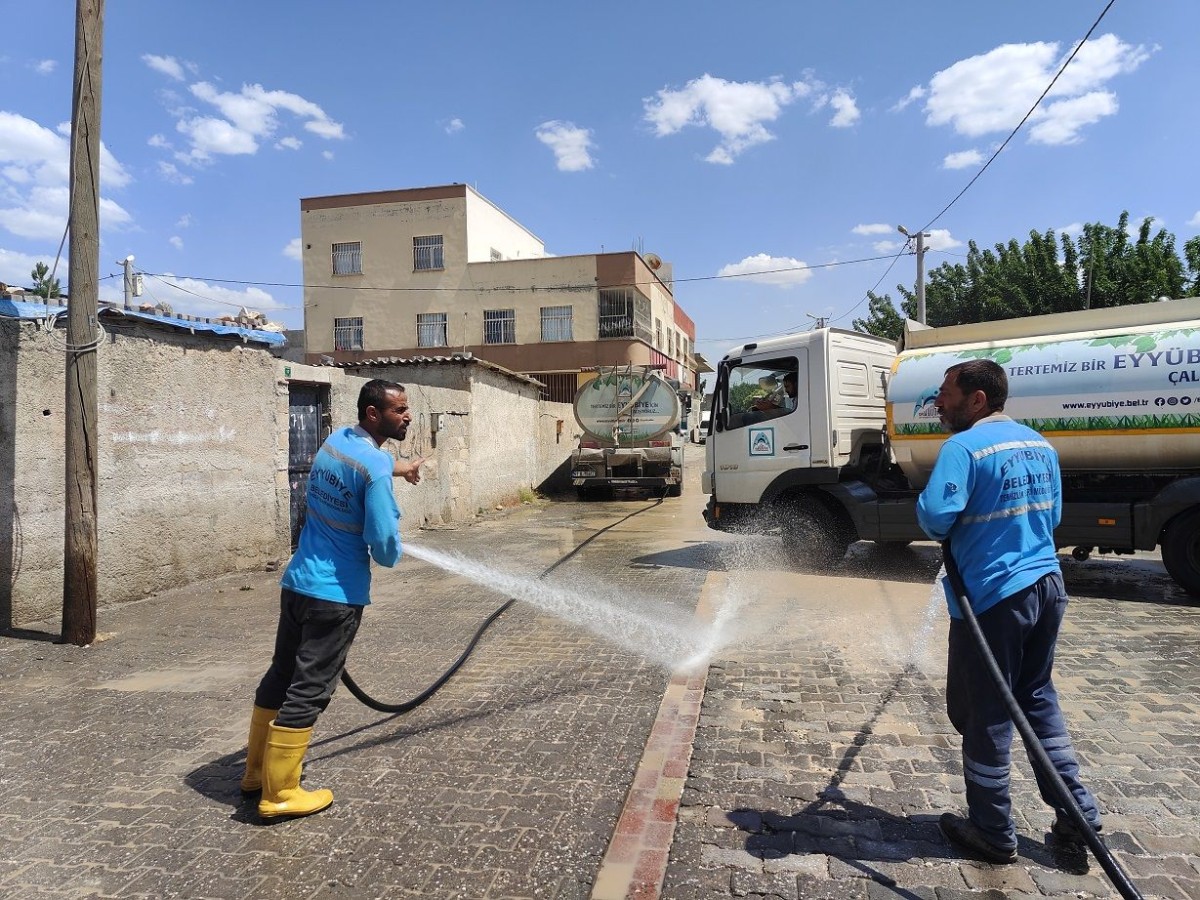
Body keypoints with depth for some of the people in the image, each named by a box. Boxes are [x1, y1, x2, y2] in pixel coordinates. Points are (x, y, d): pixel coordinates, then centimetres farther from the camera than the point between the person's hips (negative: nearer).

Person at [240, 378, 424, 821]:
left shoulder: (336, 440, 5)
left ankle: (257, 770, 35)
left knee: (280, 676, 19)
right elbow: (384, 544, -22)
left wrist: (395, 466, 43)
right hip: (336, 595, -9)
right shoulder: (375, 467, -21)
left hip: (297, 582, 9)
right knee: (308, 692, 2)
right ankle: (279, 794, 13)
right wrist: (390, 556, 1)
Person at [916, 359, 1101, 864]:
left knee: (984, 714, 6)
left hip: (992, 596, -8)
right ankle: (1078, 811, 29)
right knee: (1038, 698, 24)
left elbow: (934, 515, -25)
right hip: (1047, 585, 8)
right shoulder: (1040, 445, 10)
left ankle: (993, 834, 20)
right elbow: (1052, 516, 18)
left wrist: (948, 535, -4)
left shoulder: (964, 447, -16)